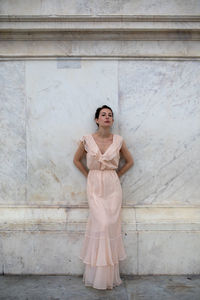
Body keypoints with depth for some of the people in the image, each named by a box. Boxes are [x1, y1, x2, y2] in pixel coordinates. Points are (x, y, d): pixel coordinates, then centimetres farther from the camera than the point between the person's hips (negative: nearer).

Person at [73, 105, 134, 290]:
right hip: (95, 186, -1)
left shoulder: (119, 140, 0)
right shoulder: (87, 139, -2)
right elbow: (76, 160, 11)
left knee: (111, 225, 1)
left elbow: (130, 161, 13)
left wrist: (117, 175, 6)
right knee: (101, 224, -6)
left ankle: (109, 275, 17)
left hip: (112, 186, 1)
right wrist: (89, 176, 4)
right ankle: (98, 276, 11)